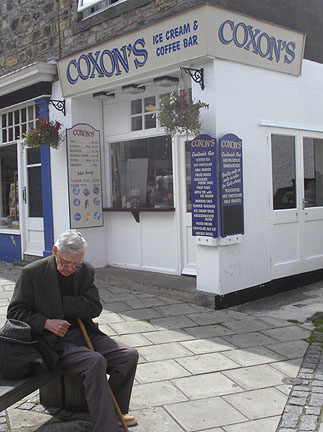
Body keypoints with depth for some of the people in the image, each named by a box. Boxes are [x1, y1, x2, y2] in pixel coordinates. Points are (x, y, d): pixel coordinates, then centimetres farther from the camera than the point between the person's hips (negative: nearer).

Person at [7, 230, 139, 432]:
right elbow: (15, 312, -3)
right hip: (55, 342, -5)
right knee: (96, 361, -31)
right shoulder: (32, 273, -6)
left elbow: (95, 307, -2)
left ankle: (115, 410, 11)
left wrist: (60, 303, -12)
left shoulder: (86, 271, 5)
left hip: (85, 334, 5)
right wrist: (46, 322, -18)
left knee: (129, 355, -11)